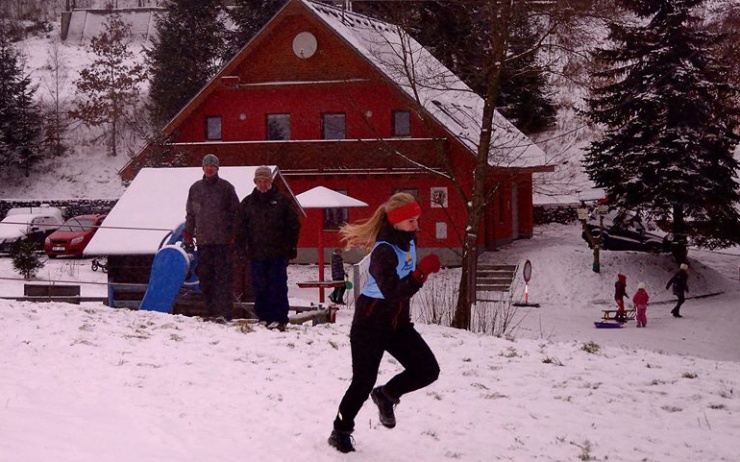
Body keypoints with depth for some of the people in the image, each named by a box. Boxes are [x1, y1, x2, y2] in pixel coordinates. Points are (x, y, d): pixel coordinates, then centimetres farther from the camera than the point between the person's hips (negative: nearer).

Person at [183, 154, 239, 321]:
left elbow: (236, 213, 1)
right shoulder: (195, 188, 13)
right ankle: (212, 312, 10)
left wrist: (235, 237, -6)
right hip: (203, 240, 4)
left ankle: (224, 312, -12)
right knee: (205, 277, 4)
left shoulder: (226, 188, 2)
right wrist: (187, 237, 13)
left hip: (223, 240, -4)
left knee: (223, 277, -8)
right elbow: (190, 214, 18)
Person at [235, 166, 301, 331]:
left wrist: (290, 246, -1)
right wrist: (243, 247, 1)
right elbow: (240, 227, 11)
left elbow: (293, 224, 4)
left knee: (278, 286, -4)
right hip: (256, 253, 2)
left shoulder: (282, 200, 4)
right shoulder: (247, 203, 10)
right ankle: (264, 317, 11)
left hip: (278, 252, -2)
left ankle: (279, 318, -1)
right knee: (260, 287, 4)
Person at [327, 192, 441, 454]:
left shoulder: (409, 241, 0)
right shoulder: (384, 251, -25)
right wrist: (422, 272, -42)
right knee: (363, 382, -1)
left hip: (398, 322, 7)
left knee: (428, 370, -4)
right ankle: (341, 432, 20)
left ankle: (386, 396, 21)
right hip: (371, 322, -7)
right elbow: (392, 293, -36)